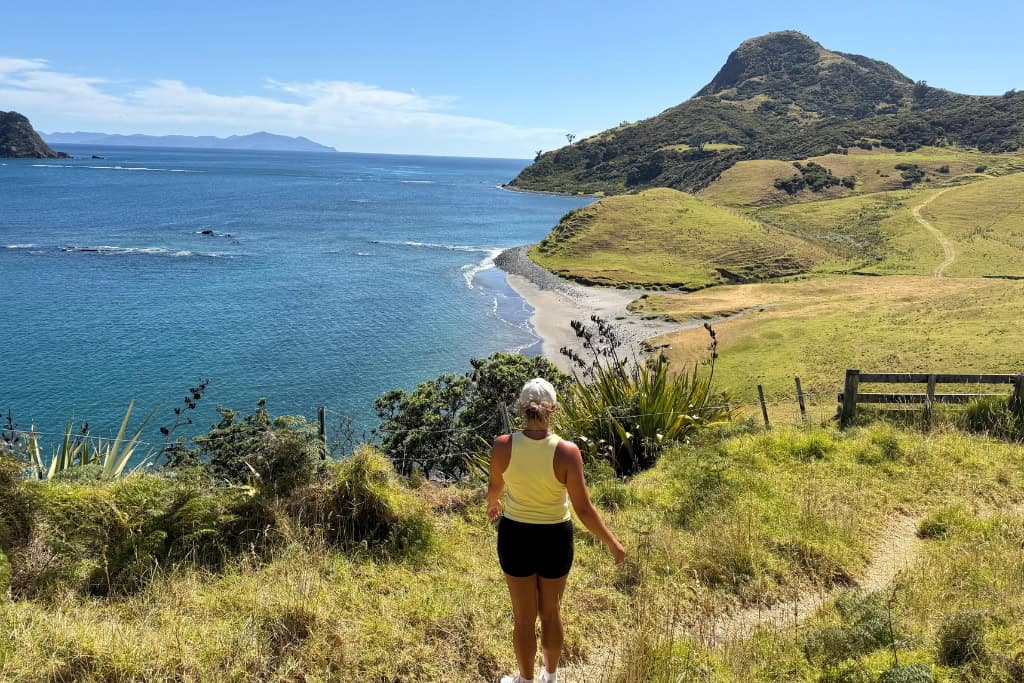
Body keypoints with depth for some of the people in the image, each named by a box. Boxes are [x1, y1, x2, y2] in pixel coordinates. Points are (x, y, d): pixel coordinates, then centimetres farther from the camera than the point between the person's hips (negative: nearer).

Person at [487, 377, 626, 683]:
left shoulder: (503, 446, -18)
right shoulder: (567, 452, -24)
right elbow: (584, 510, -18)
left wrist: (492, 505, 26)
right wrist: (613, 544, -2)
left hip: (515, 536, 0)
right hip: (555, 538, 0)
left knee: (524, 617, 20)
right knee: (551, 613, 24)